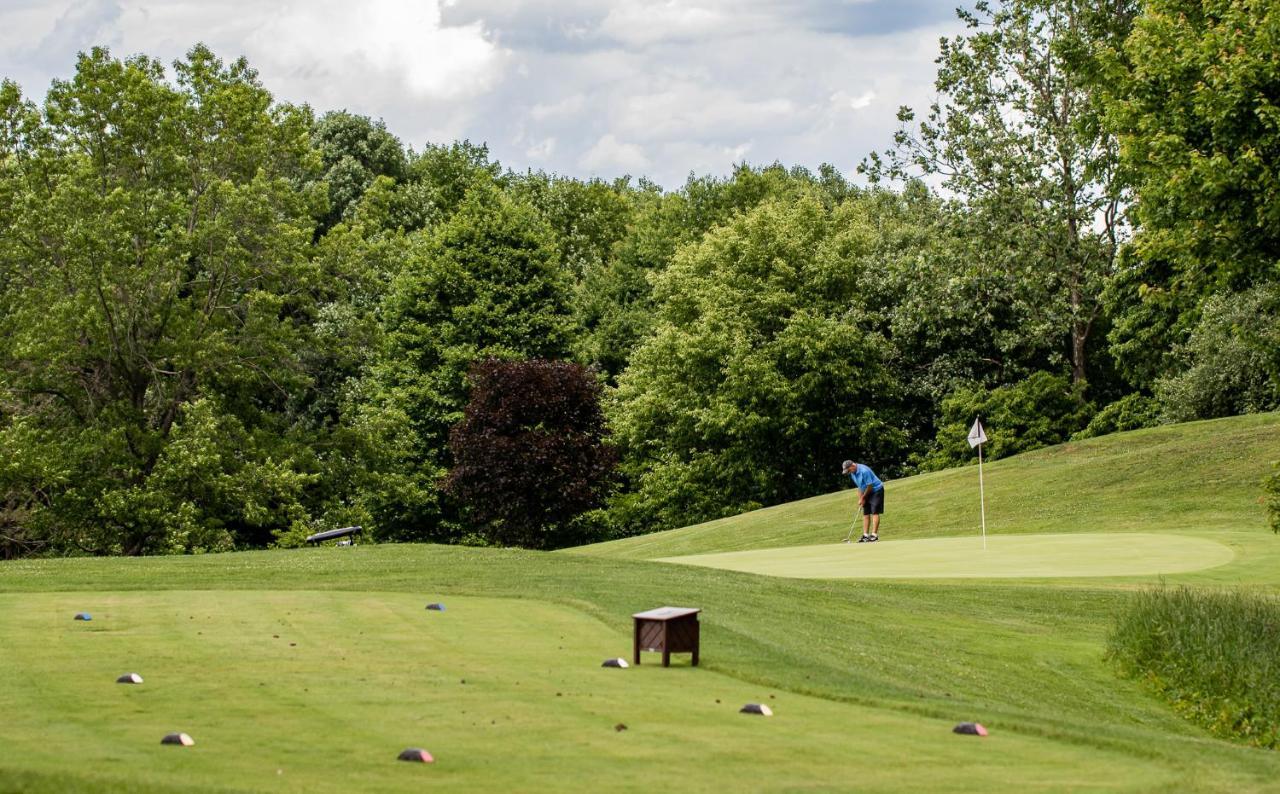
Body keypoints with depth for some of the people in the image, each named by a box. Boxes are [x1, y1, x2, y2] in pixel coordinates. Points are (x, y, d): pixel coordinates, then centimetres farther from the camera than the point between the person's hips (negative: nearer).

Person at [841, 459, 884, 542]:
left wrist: (863, 497, -9)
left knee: (875, 512, -13)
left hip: (876, 490, -9)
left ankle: (874, 535, -16)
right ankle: (865, 535, 6)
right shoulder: (852, 473, 1)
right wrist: (860, 499, 0)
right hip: (867, 493, 9)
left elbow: (869, 486, -22)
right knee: (866, 514, 5)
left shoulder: (864, 471, -27)